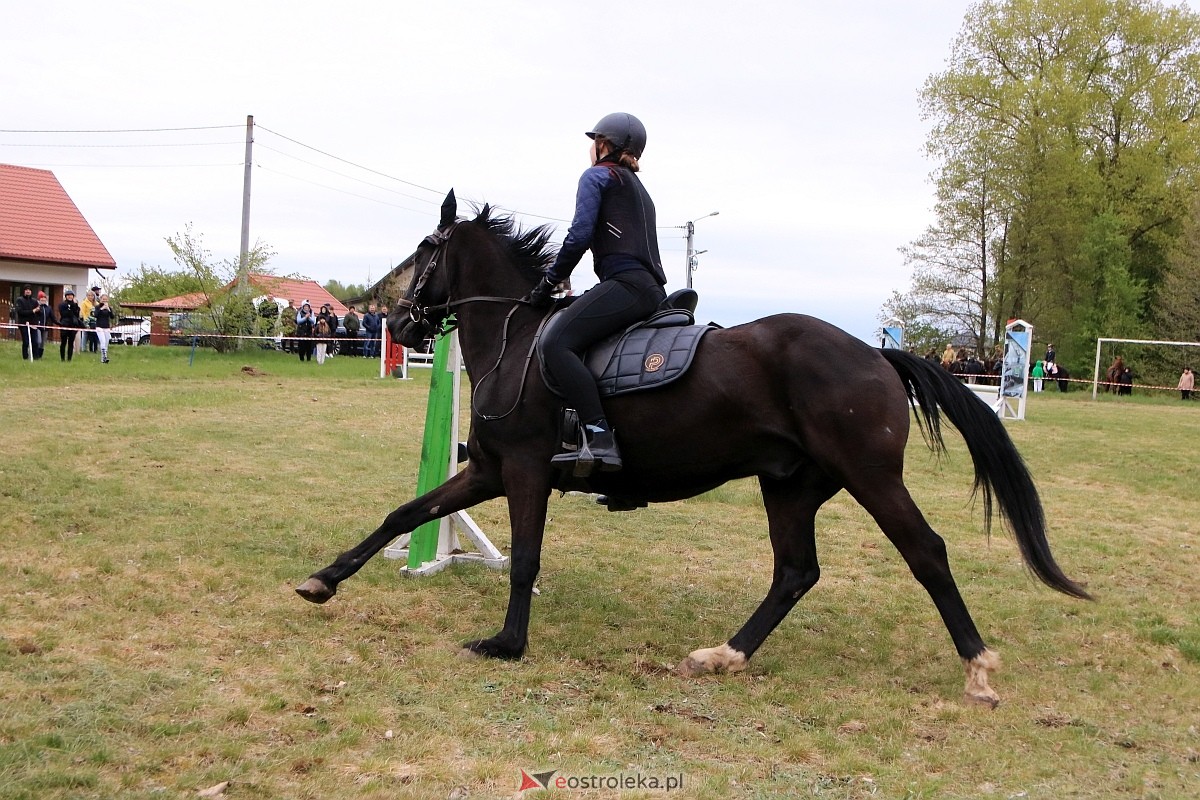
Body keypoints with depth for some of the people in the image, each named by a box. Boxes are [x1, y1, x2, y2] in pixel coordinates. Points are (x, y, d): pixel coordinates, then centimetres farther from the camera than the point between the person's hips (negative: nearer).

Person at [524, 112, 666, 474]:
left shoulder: (597, 176, 6)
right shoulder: (639, 189, 32)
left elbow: (580, 234, -7)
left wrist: (548, 282, 1)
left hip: (625, 283, -10)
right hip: (653, 291, 10)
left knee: (557, 344, -23)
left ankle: (600, 439, -38)